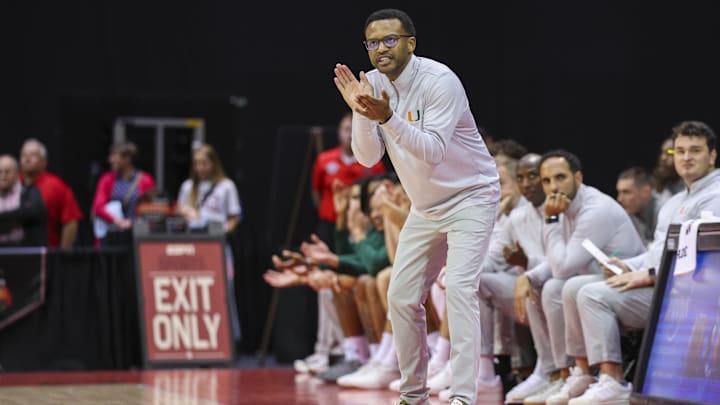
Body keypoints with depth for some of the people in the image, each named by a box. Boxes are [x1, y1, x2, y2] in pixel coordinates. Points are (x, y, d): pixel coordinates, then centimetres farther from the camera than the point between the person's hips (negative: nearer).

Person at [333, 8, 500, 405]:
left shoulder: (440, 81, -22)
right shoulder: (372, 85, -4)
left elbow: (432, 152, -30)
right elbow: (368, 157, -8)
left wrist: (388, 118, -41)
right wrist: (360, 112, -24)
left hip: (471, 197, -7)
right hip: (425, 207, 7)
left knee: (458, 286, -21)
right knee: (402, 296, 4)